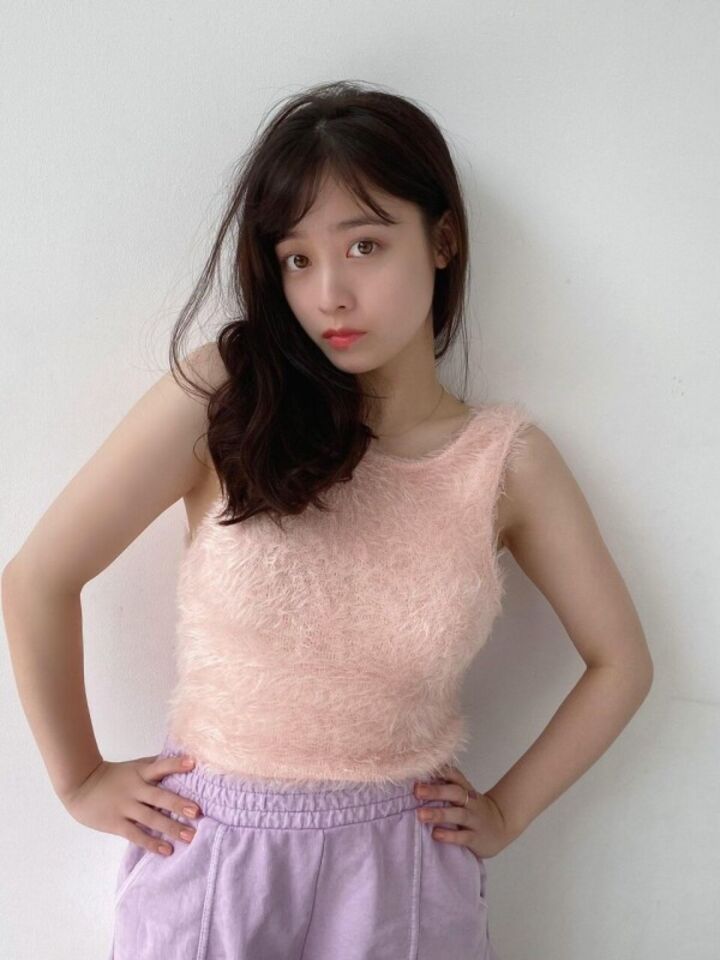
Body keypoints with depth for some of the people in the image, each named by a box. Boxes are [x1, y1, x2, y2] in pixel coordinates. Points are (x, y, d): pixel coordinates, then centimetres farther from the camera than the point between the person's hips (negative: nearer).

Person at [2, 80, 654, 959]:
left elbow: (620, 663, 4)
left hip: (400, 879, 1)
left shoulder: (507, 459, -7)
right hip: (208, 862, -1)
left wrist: (506, 812, 2)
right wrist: (80, 780, -2)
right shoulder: (223, 394, -14)